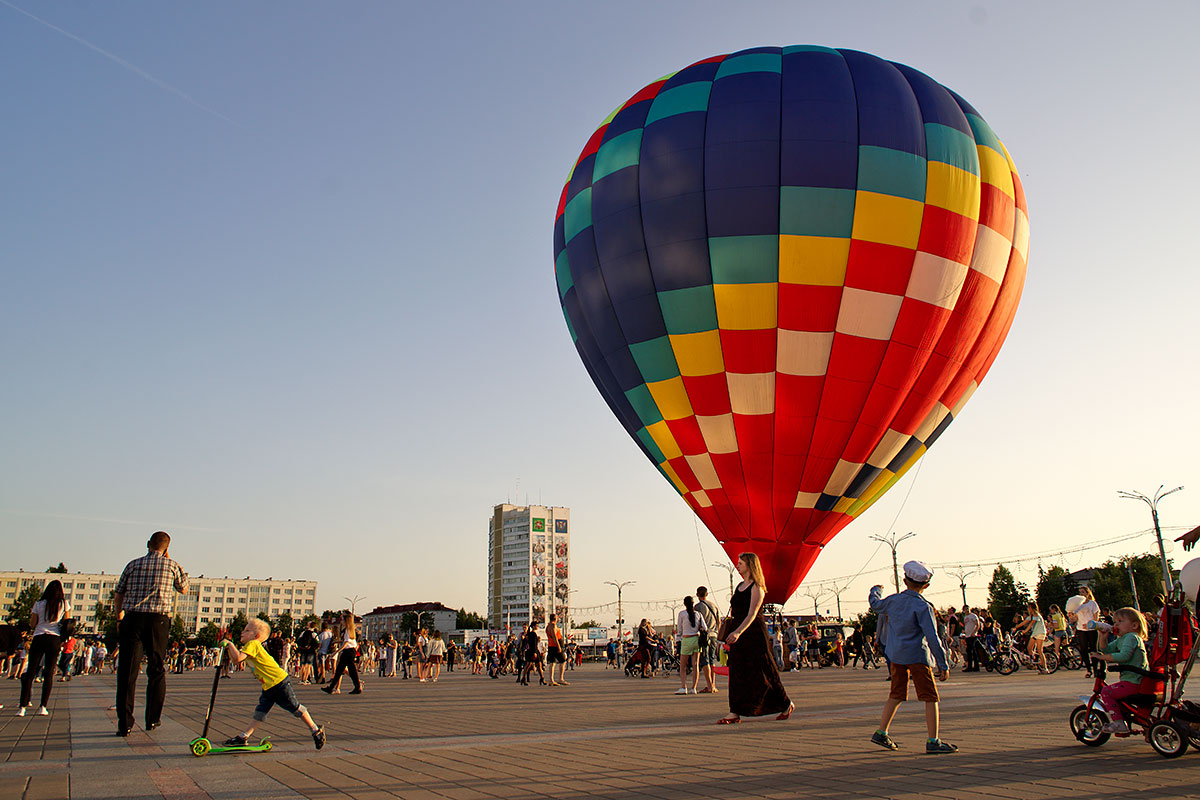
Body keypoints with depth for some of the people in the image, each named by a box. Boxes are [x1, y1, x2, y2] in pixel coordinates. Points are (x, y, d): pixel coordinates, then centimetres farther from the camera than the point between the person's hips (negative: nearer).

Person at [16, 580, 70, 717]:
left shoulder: (39, 604, 5)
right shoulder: (64, 604, 5)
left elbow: (32, 625, 10)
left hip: (39, 638, 0)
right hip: (55, 639, 0)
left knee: (30, 672, 2)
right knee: (49, 673, 3)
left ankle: (22, 707, -4)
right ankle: (43, 707, -3)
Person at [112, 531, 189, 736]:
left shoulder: (133, 564, 12)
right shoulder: (171, 565, 7)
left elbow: (117, 596, 12)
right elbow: (184, 589, 24)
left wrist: (119, 618, 24)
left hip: (132, 619, 1)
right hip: (158, 620, -1)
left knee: (127, 672, 1)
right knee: (156, 670, 12)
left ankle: (125, 724, -3)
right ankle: (152, 719, 15)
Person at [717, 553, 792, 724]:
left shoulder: (756, 587, -10)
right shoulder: (739, 586, 15)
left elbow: (752, 614, -20)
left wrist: (738, 632, -31)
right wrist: (728, 635, 11)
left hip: (754, 633, -8)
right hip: (737, 632, 8)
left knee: (762, 671, 0)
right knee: (737, 671, 2)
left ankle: (786, 704, 17)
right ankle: (735, 712, 1)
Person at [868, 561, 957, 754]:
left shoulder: (893, 600, 4)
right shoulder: (923, 607, -14)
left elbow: (875, 605, 26)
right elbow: (932, 638, -17)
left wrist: (876, 591, 47)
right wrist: (943, 665, -12)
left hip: (896, 655, 7)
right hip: (917, 656, -7)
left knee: (896, 695, 16)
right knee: (931, 697, 0)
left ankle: (881, 733, 19)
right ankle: (933, 741, -3)